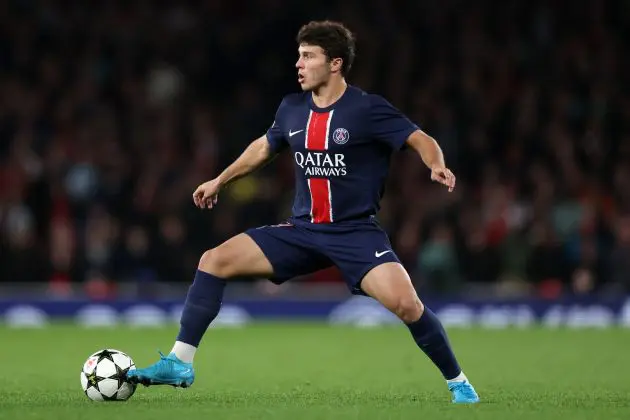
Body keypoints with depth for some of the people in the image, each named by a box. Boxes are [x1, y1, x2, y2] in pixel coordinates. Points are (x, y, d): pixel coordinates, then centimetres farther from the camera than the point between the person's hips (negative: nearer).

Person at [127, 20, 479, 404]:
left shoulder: (368, 109, -11)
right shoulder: (292, 109, 5)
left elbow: (422, 141, -10)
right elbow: (264, 146, 25)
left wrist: (437, 166, -32)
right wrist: (220, 181, 32)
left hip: (356, 232, -5)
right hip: (302, 230, 5)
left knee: (404, 302, -27)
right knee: (215, 261, -7)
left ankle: (458, 383, -6)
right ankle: (181, 364, -2)